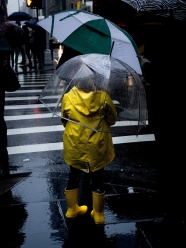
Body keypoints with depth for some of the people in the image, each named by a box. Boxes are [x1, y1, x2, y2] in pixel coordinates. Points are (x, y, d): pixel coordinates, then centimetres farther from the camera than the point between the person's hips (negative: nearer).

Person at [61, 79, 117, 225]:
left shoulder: (68, 98, -11)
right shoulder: (103, 97, -13)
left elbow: (65, 121, 4)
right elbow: (112, 119, 0)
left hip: (74, 146, 1)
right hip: (97, 146, -1)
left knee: (74, 176, 20)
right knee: (97, 179, 13)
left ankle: (72, 209, 35)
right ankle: (98, 214, 25)